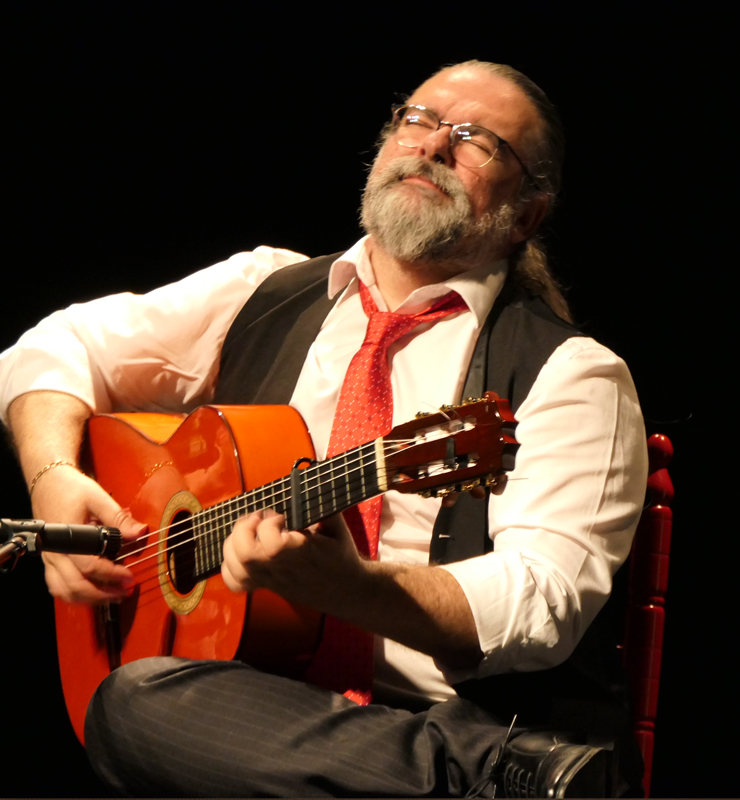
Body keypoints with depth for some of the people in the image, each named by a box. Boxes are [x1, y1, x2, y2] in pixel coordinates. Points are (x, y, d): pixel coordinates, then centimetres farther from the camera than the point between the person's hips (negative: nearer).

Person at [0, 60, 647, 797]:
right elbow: (61, 346, 20)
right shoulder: (267, 290, 14)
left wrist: (344, 584, -28)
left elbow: (543, 607, -12)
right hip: (254, 701, 3)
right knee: (137, 699, -30)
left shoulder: (570, 372, 0)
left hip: (470, 723, -3)